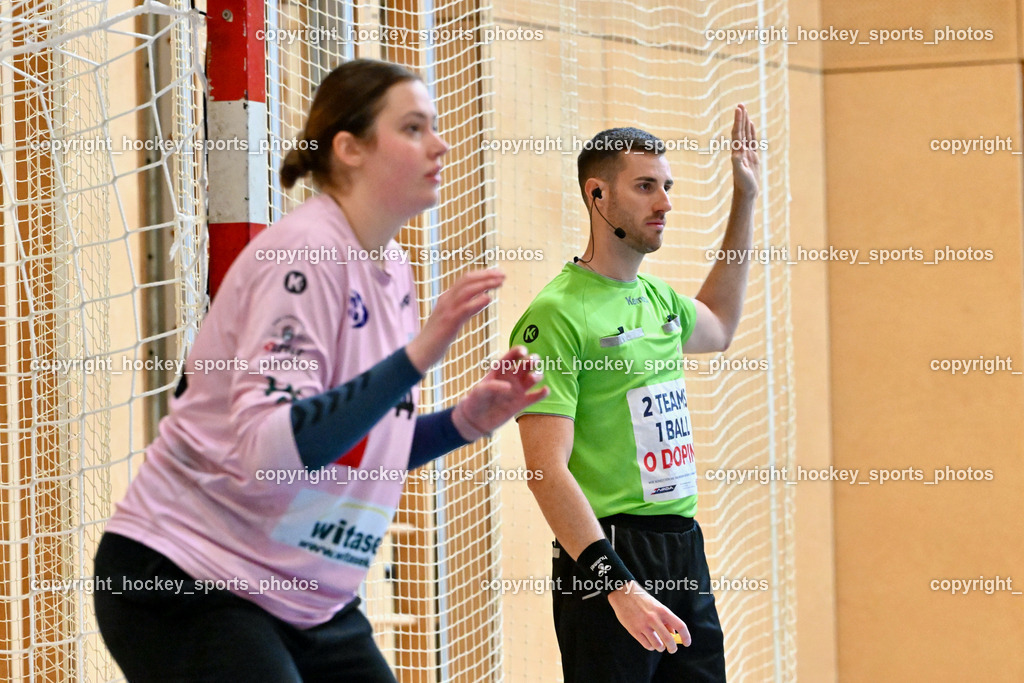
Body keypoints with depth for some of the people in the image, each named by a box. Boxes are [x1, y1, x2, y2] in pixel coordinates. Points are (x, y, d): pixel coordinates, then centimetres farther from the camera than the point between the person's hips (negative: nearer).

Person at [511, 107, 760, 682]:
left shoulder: (659, 299, 14)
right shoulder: (557, 314, -11)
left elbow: (717, 326, 40)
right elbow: (547, 468, -17)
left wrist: (745, 201, 36)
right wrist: (617, 586, -26)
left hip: (685, 549, 8)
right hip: (608, 553, -8)